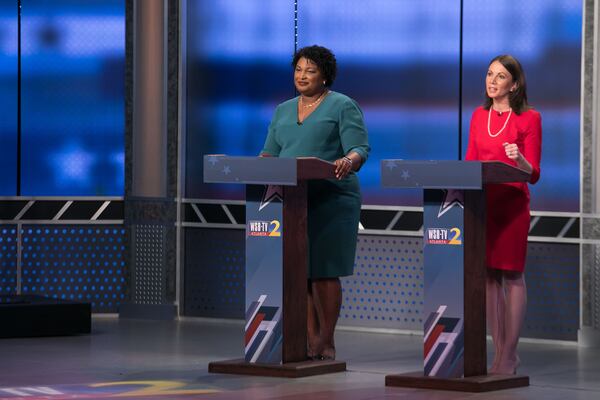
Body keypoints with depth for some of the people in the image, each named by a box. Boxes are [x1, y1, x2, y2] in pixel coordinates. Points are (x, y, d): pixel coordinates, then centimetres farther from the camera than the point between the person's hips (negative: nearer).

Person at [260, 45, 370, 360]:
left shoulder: (342, 107, 0)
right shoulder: (283, 111, 18)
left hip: (330, 201, -6)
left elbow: (360, 149, -9)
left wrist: (348, 161, -31)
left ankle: (326, 342, 1)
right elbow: (271, 153, 16)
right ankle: (311, 341, 7)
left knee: (323, 270, -7)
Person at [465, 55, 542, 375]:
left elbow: (533, 175, -4)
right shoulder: (479, 116, 13)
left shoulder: (529, 118, -2)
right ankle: (500, 351, 9)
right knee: (488, 275, 3)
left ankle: (508, 357, -1)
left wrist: (519, 159, -24)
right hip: (480, 201, 5)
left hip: (511, 204, -5)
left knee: (511, 275, -4)